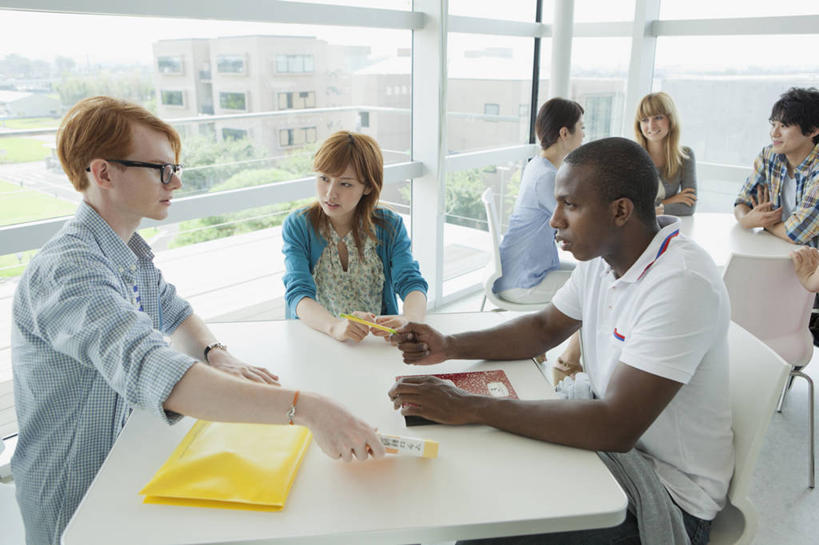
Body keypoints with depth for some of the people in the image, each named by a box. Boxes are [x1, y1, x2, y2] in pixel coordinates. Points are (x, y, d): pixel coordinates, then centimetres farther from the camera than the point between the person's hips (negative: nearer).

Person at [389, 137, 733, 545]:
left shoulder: (682, 284, -30)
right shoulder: (601, 255, -2)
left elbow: (617, 427, -34)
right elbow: (545, 328, 11)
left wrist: (468, 408, -32)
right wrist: (449, 347, -5)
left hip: (668, 491, -8)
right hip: (611, 435, 8)